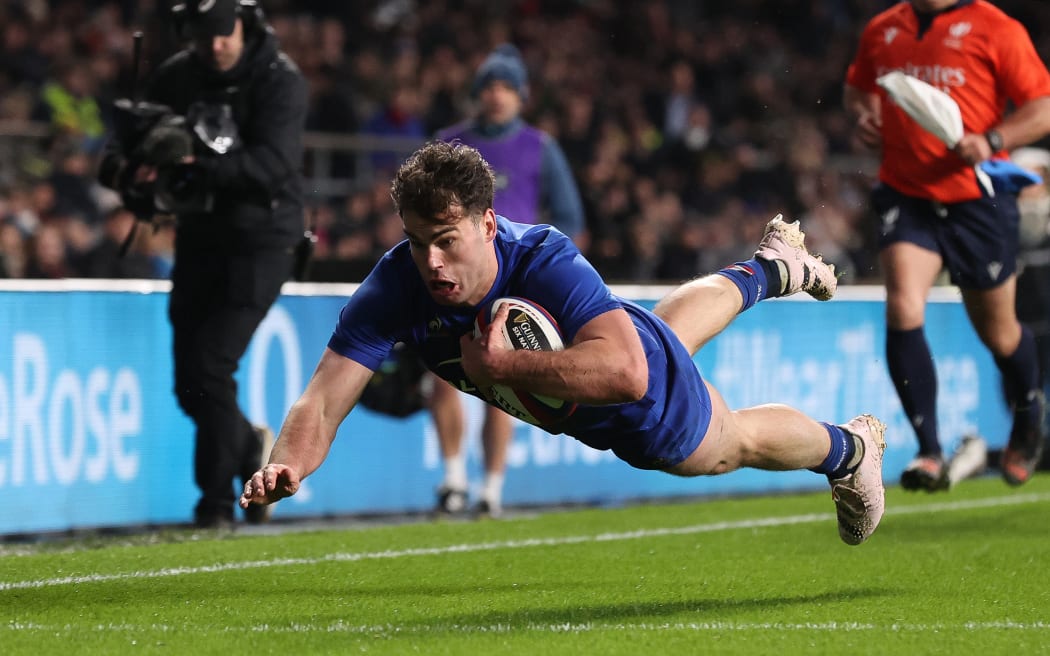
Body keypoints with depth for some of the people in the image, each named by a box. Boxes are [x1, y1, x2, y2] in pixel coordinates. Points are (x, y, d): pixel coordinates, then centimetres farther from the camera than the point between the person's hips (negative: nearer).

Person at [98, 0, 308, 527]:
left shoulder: (279, 81, -12)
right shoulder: (175, 78, 4)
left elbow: (272, 163, -25)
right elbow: (123, 152, 4)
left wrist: (198, 166, -37)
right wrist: (125, 170, -21)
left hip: (260, 241, -6)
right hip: (198, 240, 6)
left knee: (208, 367, -15)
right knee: (190, 385, 9)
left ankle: (217, 499, -4)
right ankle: (251, 447, 37)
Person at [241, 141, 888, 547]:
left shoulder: (547, 262, -48)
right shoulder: (395, 287, -38)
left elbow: (624, 372, -62)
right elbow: (321, 403, -41)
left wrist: (502, 365, -61)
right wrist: (286, 467, -61)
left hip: (651, 403, -5)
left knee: (739, 441, 26)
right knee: (679, 322, 37)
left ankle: (847, 449, 60)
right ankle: (773, 268, 70)